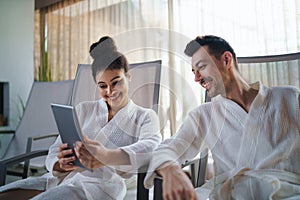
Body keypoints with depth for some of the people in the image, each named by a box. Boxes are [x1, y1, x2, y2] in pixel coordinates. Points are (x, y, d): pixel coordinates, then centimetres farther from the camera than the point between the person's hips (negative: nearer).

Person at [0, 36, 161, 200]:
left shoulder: (145, 117, 10)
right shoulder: (83, 110, 21)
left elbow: (151, 146, -14)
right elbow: (53, 154, 14)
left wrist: (107, 157, -33)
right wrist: (60, 164, -12)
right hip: (60, 179, 4)